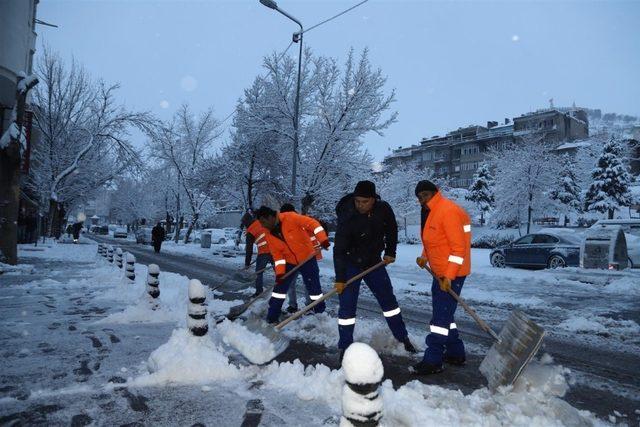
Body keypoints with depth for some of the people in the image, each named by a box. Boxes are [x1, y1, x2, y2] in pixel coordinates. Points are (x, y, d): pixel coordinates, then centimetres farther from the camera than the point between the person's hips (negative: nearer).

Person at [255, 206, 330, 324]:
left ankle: (321, 314, 21)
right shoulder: (269, 235, -6)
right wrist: (279, 272, -13)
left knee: (314, 287, 3)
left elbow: (312, 223, -25)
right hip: (289, 262, 5)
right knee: (280, 287, 3)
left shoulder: (290, 218, -23)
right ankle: (271, 318, 13)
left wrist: (323, 239, -35)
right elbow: (277, 254, -4)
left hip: (307, 258, -4)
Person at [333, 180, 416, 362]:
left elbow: (391, 230, 5)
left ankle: (403, 337, 28)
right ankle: (345, 347, 7)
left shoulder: (384, 209, -16)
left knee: (388, 299, 12)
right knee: (347, 305, -6)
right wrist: (340, 279, -27)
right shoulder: (347, 217, -29)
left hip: (374, 262, 4)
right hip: (350, 265, -4)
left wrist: (390, 253, 6)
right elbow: (339, 250, -27)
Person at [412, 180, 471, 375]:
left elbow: (458, 247, -22)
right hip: (440, 272, 10)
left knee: (441, 316, -6)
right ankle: (455, 354, 29)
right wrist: (424, 257, 5)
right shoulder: (430, 212, 12)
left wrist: (449, 276, -24)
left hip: (451, 274, -10)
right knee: (444, 314, 17)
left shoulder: (448, 211, -19)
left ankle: (433, 361, 1)